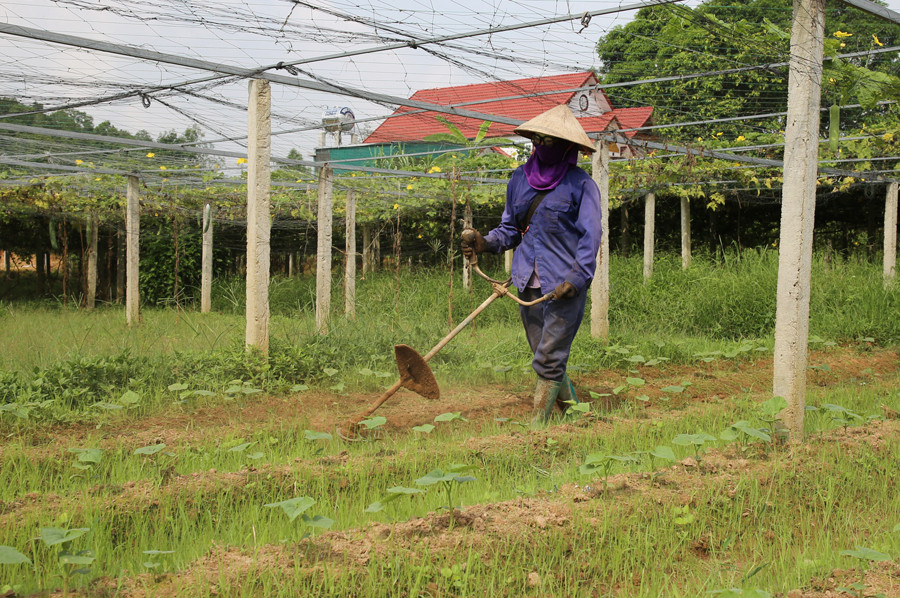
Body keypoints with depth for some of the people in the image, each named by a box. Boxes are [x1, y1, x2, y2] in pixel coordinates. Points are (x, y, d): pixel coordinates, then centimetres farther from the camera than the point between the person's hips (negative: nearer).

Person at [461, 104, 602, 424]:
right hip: (528, 283, 6)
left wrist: (577, 279, -18)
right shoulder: (520, 178, 11)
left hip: (565, 285, -6)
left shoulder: (580, 184, -5)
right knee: (547, 359, 11)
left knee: (548, 361, -7)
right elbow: (510, 228, 18)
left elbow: (591, 236, -8)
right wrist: (484, 242, -1)